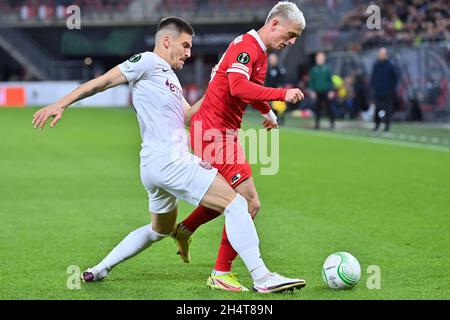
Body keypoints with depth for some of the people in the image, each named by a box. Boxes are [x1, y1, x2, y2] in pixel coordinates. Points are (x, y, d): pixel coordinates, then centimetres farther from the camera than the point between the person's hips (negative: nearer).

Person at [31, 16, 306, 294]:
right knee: (236, 204, -12)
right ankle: (262, 278, -15)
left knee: (159, 231, 30)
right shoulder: (148, 62, -4)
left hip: (155, 166, 11)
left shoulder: (169, 76, 23)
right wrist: (60, 105, -12)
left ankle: (100, 270, 31)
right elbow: (102, 82, -7)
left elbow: (188, 115, 24)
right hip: (170, 160, -11)